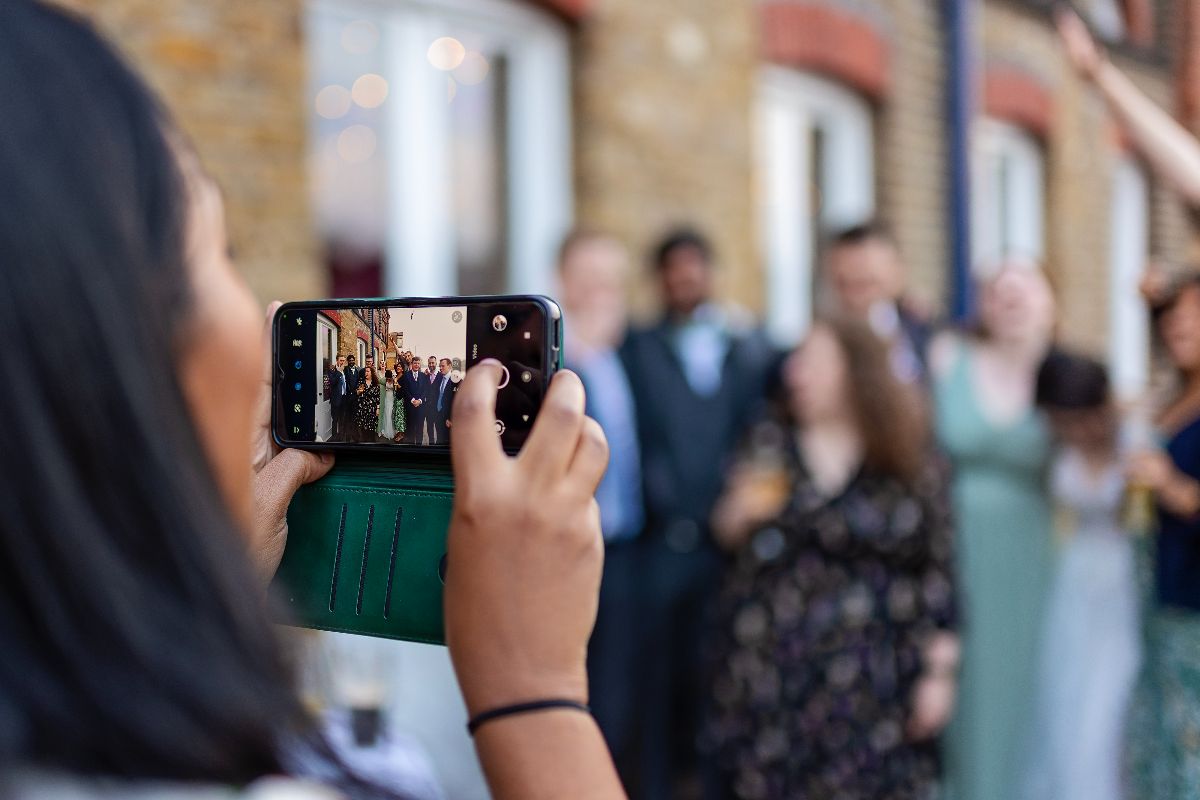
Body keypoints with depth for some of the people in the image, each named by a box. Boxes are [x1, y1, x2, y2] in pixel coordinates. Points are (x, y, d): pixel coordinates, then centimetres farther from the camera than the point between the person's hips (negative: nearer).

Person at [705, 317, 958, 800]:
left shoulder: (915, 464, -1)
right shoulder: (769, 446, 5)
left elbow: (940, 570, 0)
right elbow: (728, 536, 12)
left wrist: (938, 672, -3)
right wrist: (738, 514, -11)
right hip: (772, 668, 2)